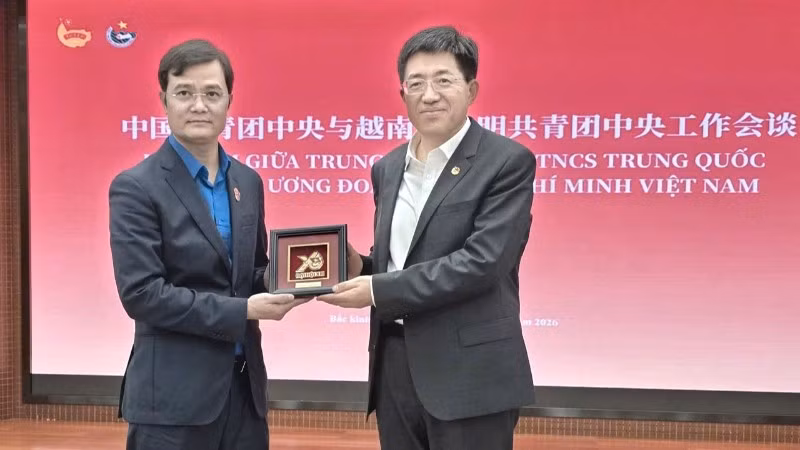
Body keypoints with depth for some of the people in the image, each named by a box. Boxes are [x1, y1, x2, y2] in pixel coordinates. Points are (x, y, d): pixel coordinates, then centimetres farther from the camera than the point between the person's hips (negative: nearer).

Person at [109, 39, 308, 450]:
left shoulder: (248, 181, 9)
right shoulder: (136, 188, -10)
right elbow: (141, 294, -17)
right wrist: (242, 310, -17)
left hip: (245, 382, 6)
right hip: (173, 392, -6)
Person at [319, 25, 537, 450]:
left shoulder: (508, 162, -8)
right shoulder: (388, 168, 12)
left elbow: (481, 262, -18)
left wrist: (379, 290, -17)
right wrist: (360, 267, -2)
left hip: (470, 373, -6)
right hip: (395, 365, 6)